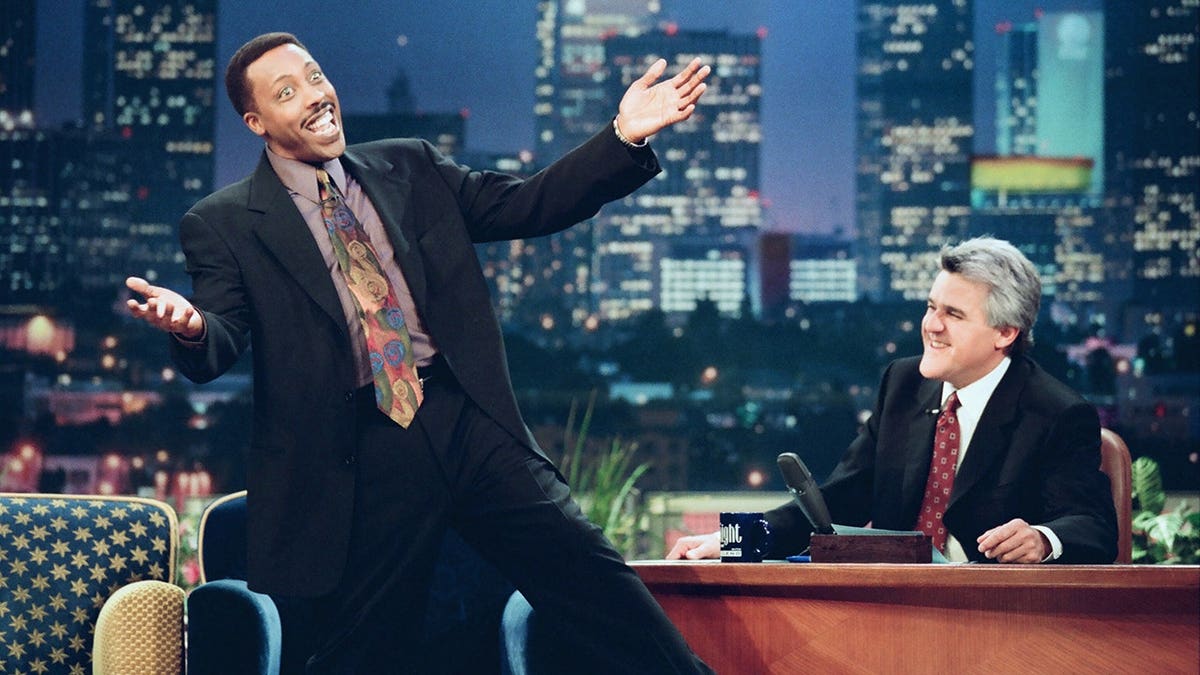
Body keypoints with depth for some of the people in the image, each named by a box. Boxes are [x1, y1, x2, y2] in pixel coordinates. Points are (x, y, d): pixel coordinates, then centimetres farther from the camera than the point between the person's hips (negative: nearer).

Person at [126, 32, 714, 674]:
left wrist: (624, 137, 1)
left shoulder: (410, 168, 15)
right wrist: (191, 327, -31)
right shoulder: (224, 224, 4)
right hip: (358, 455, -3)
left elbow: (528, 205, 13)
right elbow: (218, 349, -6)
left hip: (470, 423, 3)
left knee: (596, 585, -1)